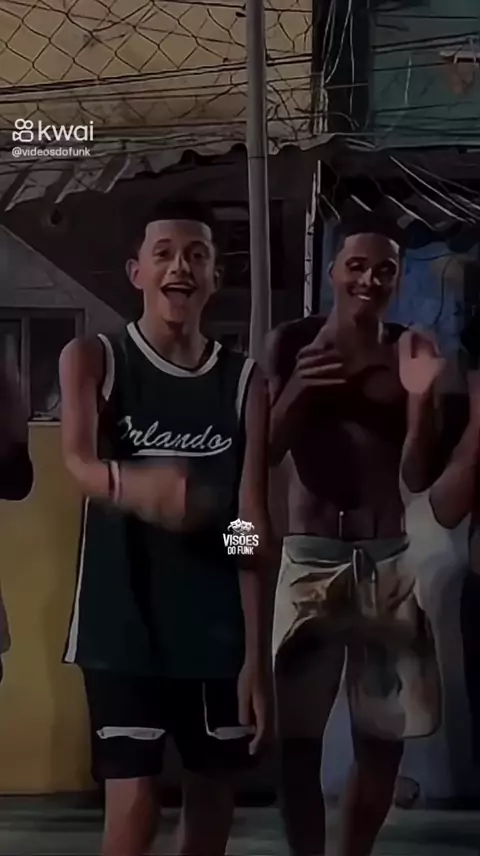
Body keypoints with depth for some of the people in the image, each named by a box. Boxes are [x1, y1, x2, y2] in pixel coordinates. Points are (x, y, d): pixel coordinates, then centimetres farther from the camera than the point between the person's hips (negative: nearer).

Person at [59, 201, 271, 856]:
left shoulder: (245, 382, 2)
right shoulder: (92, 360, -2)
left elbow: (253, 525, -1)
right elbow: (78, 463, -21)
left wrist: (255, 652, -5)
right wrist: (132, 486, -45)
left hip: (217, 623, 3)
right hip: (123, 617, -2)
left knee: (214, 790, 12)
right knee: (133, 801, -7)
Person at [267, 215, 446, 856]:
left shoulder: (411, 354, 3)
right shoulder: (292, 345, 0)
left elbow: (419, 477, -1)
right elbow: (260, 454, -3)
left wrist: (421, 398, -17)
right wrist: (295, 392, -20)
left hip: (388, 559, 2)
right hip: (311, 556, -2)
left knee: (383, 738, 7)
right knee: (298, 735, -3)